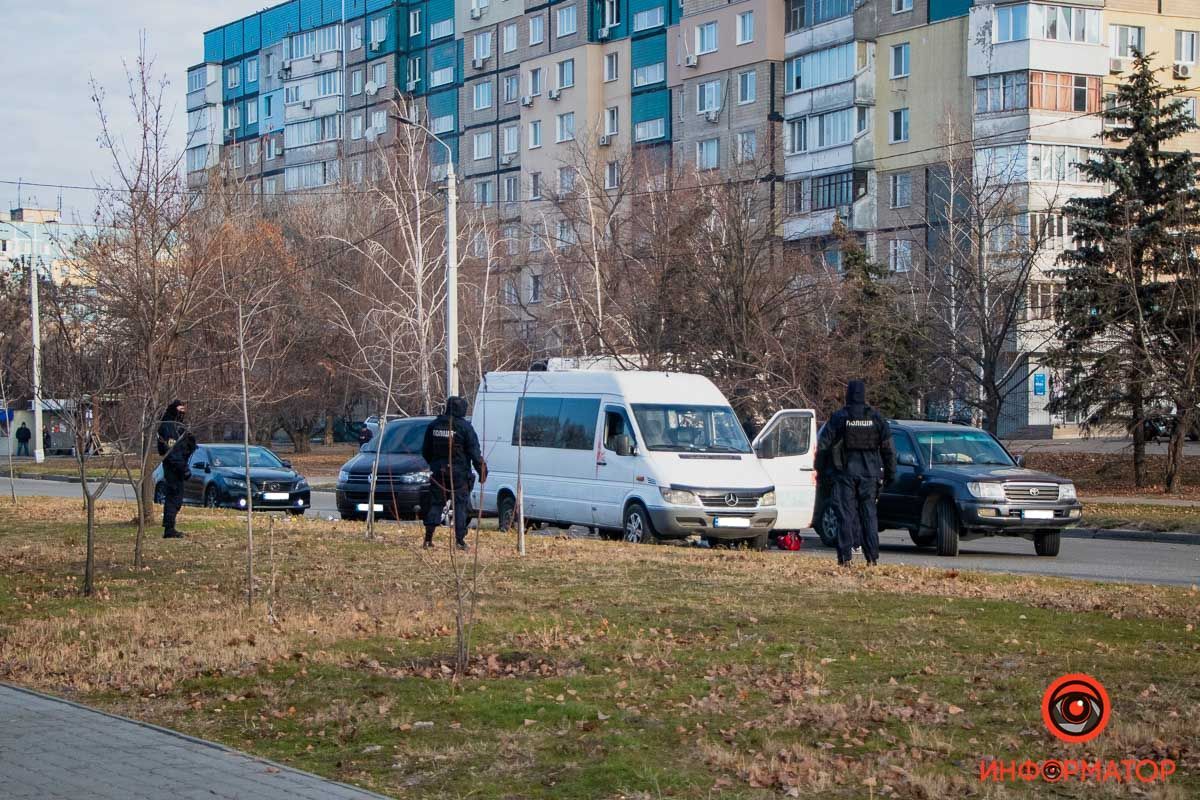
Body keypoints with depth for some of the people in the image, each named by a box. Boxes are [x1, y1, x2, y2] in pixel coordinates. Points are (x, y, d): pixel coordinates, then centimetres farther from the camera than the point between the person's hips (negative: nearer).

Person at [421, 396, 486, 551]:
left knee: (435, 503, 9)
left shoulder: (433, 426, 7)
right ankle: (460, 539, -4)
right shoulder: (464, 427, -7)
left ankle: (428, 538, 4)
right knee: (460, 504, 1)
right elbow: (474, 452, -8)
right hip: (459, 472, -4)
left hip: (438, 472, 4)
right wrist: (482, 470, -2)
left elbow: (425, 451, 15)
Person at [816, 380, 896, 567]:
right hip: (869, 473, 2)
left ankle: (845, 556, -4)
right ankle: (872, 555, 5)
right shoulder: (876, 418, 4)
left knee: (846, 514, 0)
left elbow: (823, 444, -3)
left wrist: (823, 467, 10)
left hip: (845, 473, -2)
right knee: (869, 513, 8)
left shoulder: (839, 417, -3)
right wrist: (890, 472, 11)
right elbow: (888, 448, 5)